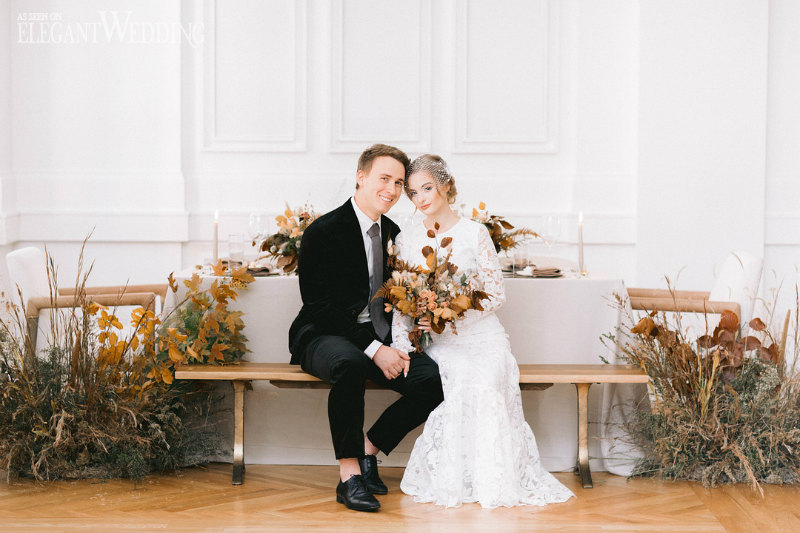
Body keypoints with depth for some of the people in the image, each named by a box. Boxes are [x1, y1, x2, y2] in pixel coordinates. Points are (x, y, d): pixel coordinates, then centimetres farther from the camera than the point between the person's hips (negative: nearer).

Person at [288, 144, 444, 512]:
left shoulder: (393, 234, 12)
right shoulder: (324, 231, -10)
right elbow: (321, 306, -16)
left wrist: (398, 345, -5)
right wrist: (374, 349, -23)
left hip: (379, 340, 6)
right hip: (324, 337, -6)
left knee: (434, 380, -19)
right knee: (349, 364, -41)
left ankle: (368, 450, -3)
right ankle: (349, 475, -32)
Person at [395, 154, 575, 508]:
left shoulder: (474, 233, 2)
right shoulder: (407, 241, 12)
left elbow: (496, 295, -2)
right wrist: (402, 346, -7)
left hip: (480, 337, -2)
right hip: (437, 346, 2)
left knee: (477, 384, -33)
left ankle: (491, 480, -21)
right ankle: (451, 479, -19)